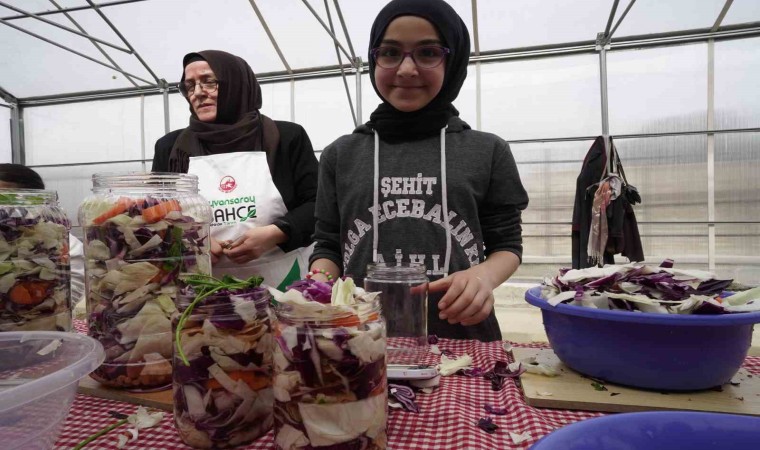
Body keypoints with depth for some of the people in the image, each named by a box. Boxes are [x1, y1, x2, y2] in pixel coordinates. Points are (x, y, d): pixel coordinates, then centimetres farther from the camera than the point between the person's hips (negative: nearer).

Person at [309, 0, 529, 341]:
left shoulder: (488, 152, 1)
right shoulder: (340, 155, 5)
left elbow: (507, 244, 5)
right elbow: (328, 245, 8)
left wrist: (485, 275, -16)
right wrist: (320, 281, -13)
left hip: (462, 337, 0)